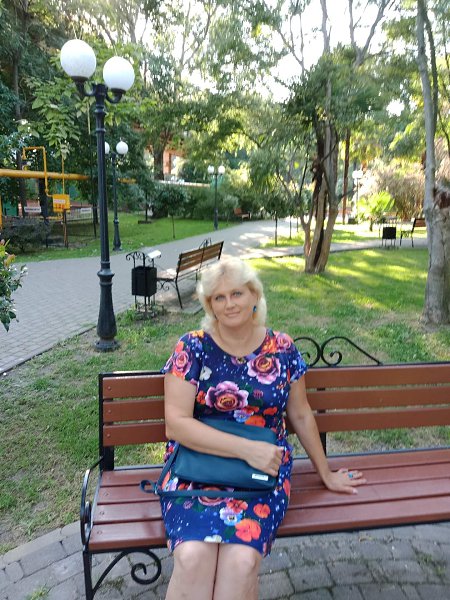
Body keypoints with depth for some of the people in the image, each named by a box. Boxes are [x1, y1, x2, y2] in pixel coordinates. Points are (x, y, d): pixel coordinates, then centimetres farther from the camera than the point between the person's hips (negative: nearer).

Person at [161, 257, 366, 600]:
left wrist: (325, 473, 21)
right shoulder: (192, 347, -4)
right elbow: (176, 423, -11)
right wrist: (247, 448, -18)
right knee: (192, 557, -28)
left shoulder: (282, 349, 2)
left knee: (241, 561, -26)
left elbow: (301, 415, 14)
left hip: (263, 468, 1)